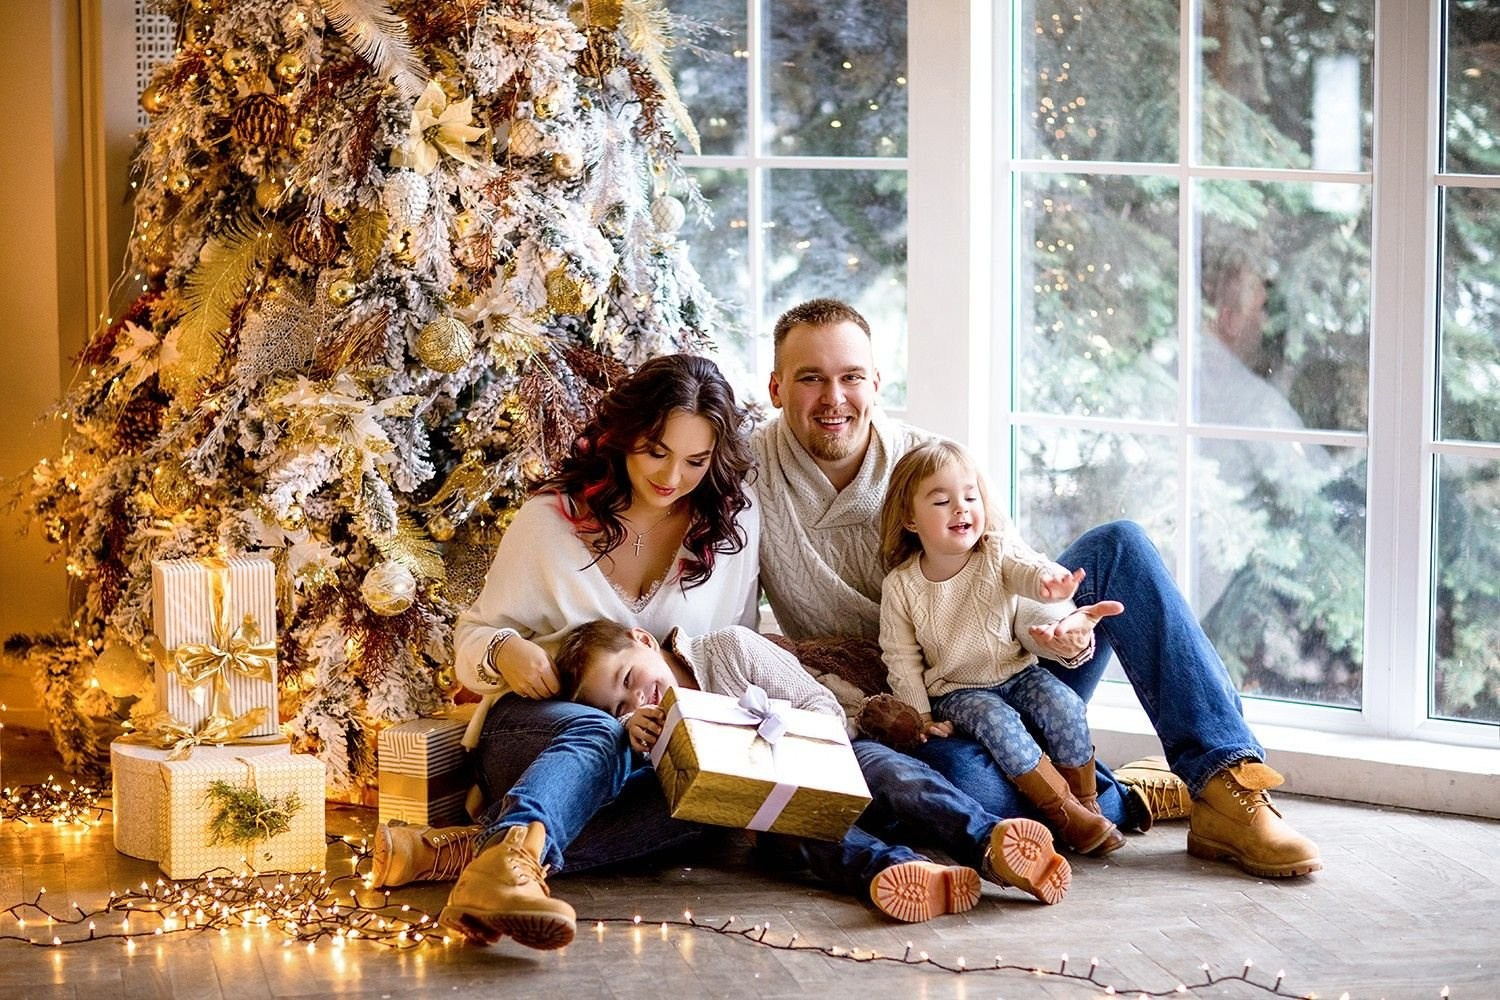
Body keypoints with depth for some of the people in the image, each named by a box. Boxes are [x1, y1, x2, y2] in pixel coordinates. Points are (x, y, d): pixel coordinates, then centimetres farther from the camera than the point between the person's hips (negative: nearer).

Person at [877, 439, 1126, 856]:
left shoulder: (997, 551, -8)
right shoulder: (900, 587, -9)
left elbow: (1027, 568, -31)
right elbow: (902, 661, -2)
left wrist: (1048, 581, -55)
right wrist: (922, 717, -11)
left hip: (1018, 672, 2)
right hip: (956, 691, -2)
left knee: (1063, 705, -24)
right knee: (996, 720, -31)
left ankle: (1087, 803, -9)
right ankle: (1063, 811, -25)